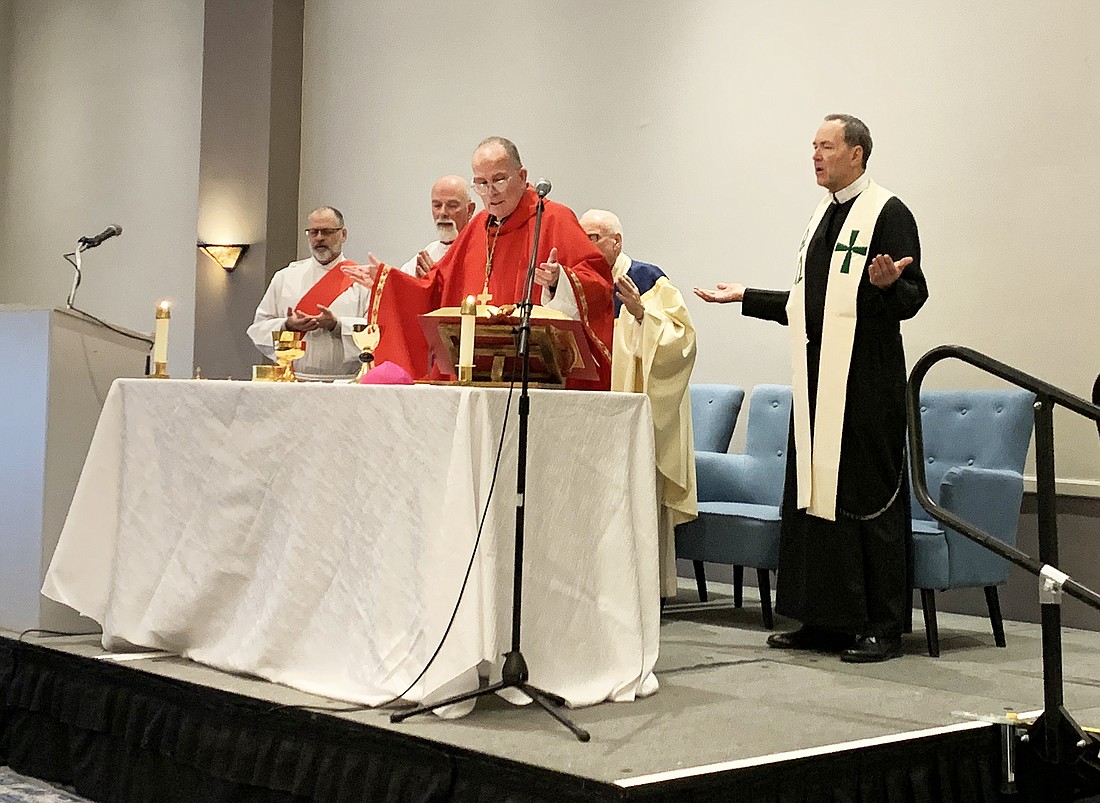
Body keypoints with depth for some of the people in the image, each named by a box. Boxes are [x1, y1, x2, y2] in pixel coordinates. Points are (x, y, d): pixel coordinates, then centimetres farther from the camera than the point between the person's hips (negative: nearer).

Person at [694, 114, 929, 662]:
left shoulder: (887, 213, -5)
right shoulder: (822, 217, 19)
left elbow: (912, 297, -11)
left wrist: (885, 284, -31)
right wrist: (746, 298, 27)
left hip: (865, 380, -8)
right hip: (816, 375, 8)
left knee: (867, 496, -6)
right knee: (812, 493, 9)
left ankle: (881, 626, 1)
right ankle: (824, 620, 17)